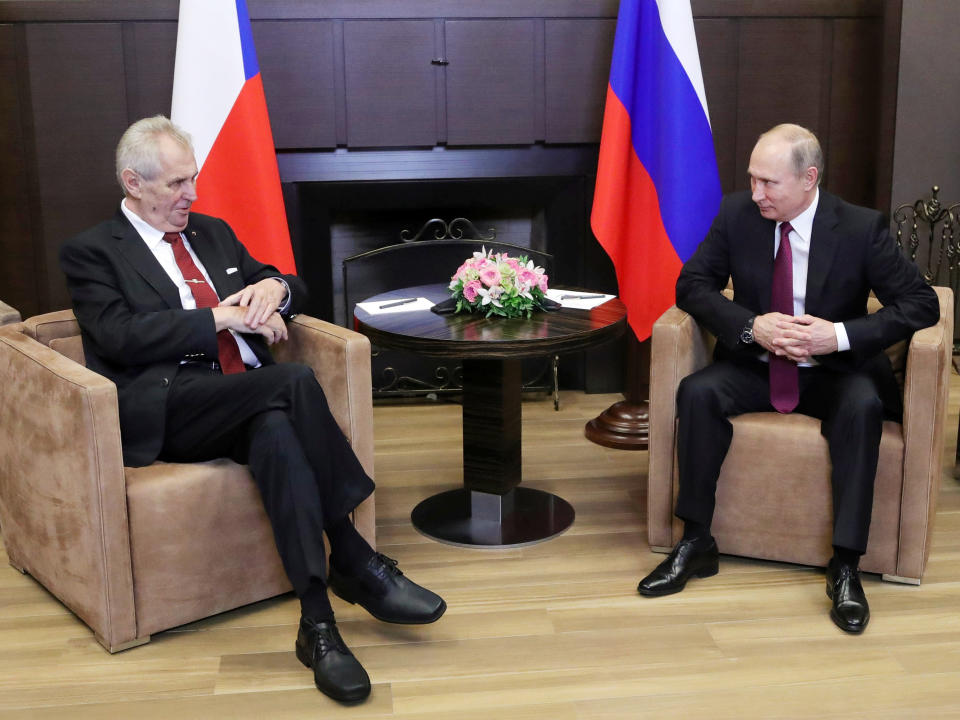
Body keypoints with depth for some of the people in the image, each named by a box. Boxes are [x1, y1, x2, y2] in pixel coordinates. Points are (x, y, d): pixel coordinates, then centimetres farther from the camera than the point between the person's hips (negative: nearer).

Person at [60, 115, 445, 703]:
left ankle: (318, 621, -35)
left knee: (276, 430, -34)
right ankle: (355, 562, -27)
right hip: (169, 410, -5)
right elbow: (118, 335, -10)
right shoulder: (92, 252, 8)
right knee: (296, 380, -32)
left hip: (248, 402, 5)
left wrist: (274, 287, 1)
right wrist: (220, 317, -14)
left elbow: (293, 288, 26)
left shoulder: (213, 233, 25)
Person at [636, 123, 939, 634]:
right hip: (754, 365, 2)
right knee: (697, 392, -26)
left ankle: (845, 567, -27)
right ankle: (695, 544, -16)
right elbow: (692, 285, -3)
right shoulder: (737, 214, -4)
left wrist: (839, 336, -25)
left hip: (832, 373, -2)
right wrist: (752, 326, -21)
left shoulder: (861, 228, -11)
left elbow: (921, 303, -11)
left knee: (862, 405, -34)